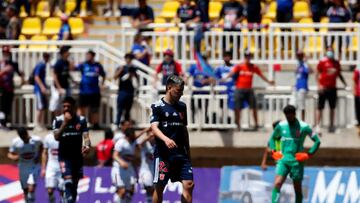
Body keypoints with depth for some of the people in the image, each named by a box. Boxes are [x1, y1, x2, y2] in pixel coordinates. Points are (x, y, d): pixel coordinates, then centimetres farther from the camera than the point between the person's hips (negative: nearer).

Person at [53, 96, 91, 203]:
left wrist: (87, 146, -27)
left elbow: (86, 135, -6)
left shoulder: (81, 120, 1)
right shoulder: (58, 120, -4)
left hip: (77, 157, 3)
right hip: (64, 157, -3)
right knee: (68, 182, -19)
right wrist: (65, 123, -24)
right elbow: (56, 137, -15)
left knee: (75, 185, 10)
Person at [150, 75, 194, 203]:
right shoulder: (158, 107, -4)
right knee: (159, 187, 0)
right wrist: (166, 139, -34)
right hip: (163, 153, -5)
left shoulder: (182, 107, 15)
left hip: (181, 153, 5)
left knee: (189, 185, -5)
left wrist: (188, 152, 21)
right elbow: (154, 127, -16)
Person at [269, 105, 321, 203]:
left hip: (296, 161, -2)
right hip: (283, 160, 2)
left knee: (297, 189, 6)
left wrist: (309, 154, -7)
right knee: (277, 184, -17)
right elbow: (272, 139, 22)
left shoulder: (303, 127, -4)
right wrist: (273, 150, 5)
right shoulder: (281, 126, 5)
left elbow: (317, 141, 2)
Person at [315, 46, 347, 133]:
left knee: (332, 107, 9)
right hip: (324, 88, -5)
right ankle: (317, 125, -4)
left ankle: (331, 126, 16)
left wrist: (344, 83, 9)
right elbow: (317, 74, -3)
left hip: (332, 88, 5)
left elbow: (339, 74, 20)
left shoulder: (336, 63, 10)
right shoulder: (322, 62, -4)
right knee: (320, 107, -5)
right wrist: (319, 85, -14)